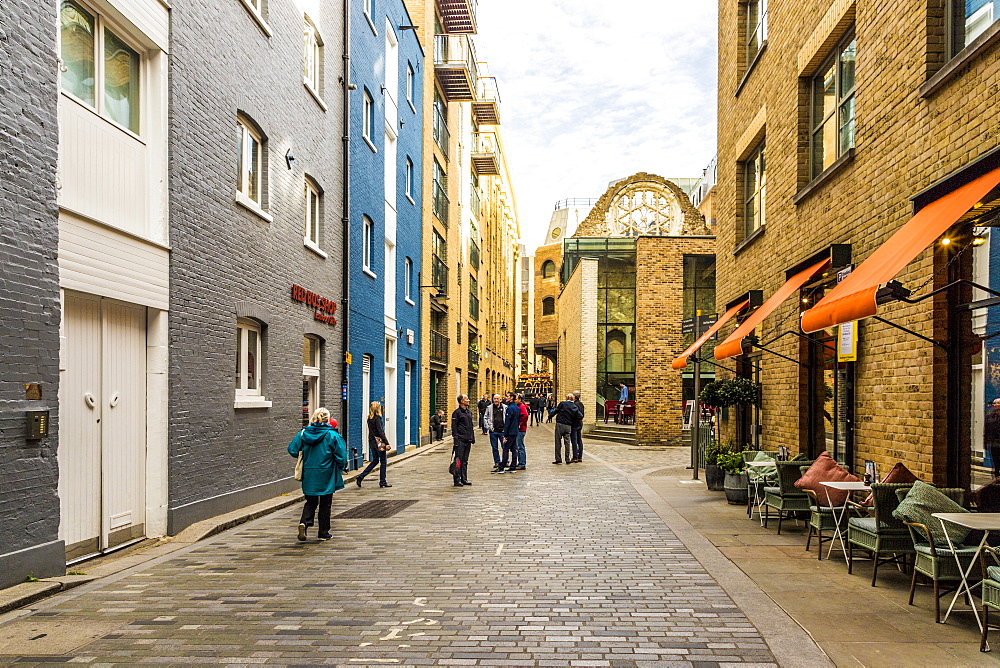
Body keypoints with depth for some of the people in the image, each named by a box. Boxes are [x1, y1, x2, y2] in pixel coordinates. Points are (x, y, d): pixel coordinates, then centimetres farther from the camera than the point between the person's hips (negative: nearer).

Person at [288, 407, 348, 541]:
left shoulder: (303, 433, -1)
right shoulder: (333, 435, -10)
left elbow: (292, 450, 1)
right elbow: (341, 455, -11)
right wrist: (341, 466, 9)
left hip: (309, 475, 3)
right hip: (326, 475, -3)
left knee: (311, 501, 17)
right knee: (325, 504, 10)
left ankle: (304, 522, -9)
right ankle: (323, 533, 15)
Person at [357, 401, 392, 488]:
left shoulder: (370, 418, 9)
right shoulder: (377, 418, -15)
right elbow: (380, 431, -19)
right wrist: (386, 443, -19)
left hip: (372, 441, 8)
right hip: (379, 441, -8)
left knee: (375, 461, 16)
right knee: (383, 461, 5)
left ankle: (360, 477, 7)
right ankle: (382, 482, 10)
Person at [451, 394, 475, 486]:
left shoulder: (469, 412, 16)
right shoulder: (457, 412, -6)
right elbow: (454, 428, -9)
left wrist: (473, 437, 16)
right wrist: (456, 439, -15)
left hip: (468, 440, 7)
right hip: (461, 440, -7)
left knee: (465, 461, 11)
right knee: (459, 460, -6)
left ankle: (464, 479, 16)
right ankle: (457, 480, -3)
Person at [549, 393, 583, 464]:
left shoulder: (562, 403, -4)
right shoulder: (575, 407, 7)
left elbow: (555, 411, -6)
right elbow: (581, 416, 4)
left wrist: (549, 416, 5)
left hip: (560, 424, -4)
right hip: (568, 426, 4)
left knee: (558, 442, 2)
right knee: (567, 442, 11)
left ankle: (558, 459, 1)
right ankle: (567, 459, 12)